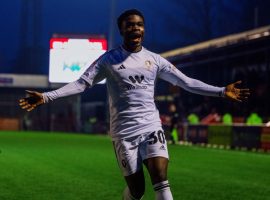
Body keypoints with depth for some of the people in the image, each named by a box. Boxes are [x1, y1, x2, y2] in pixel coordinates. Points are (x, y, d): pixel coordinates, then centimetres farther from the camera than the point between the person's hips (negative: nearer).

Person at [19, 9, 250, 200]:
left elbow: (186, 82, 12)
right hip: (124, 132, -2)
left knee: (161, 181, -15)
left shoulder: (154, 60, 9)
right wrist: (46, 96, -14)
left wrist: (221, 91, 6)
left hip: (152, 127, 2)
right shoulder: (109, 59, 1)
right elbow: (82, 83, -2)